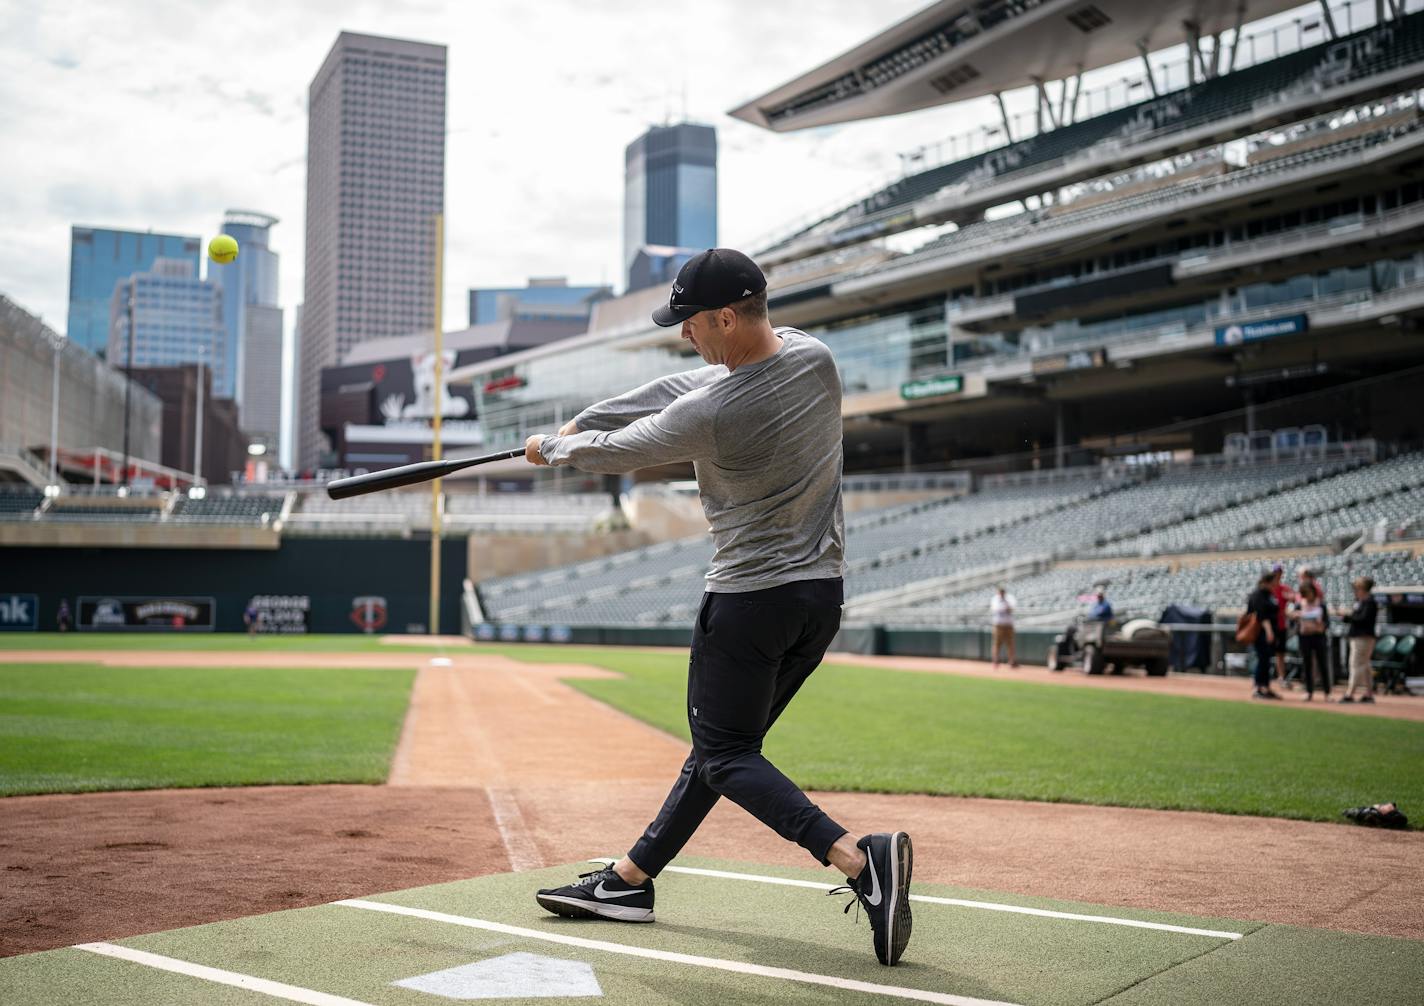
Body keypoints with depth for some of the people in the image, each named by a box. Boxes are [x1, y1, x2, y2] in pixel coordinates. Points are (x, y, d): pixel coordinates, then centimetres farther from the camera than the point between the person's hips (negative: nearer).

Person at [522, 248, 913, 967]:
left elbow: (614, 453, -6)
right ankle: (630, 880, 26)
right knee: (720, 741, 15)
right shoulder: (814, 356, 1)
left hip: (748, 601, -9)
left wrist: (552, 447, 16)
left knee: (725, 756, 2)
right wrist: (577, 423, 14)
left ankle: (859, 858, -17)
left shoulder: (711, 415, -23)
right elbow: (683, 388, 9)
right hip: (823, 594, 9)